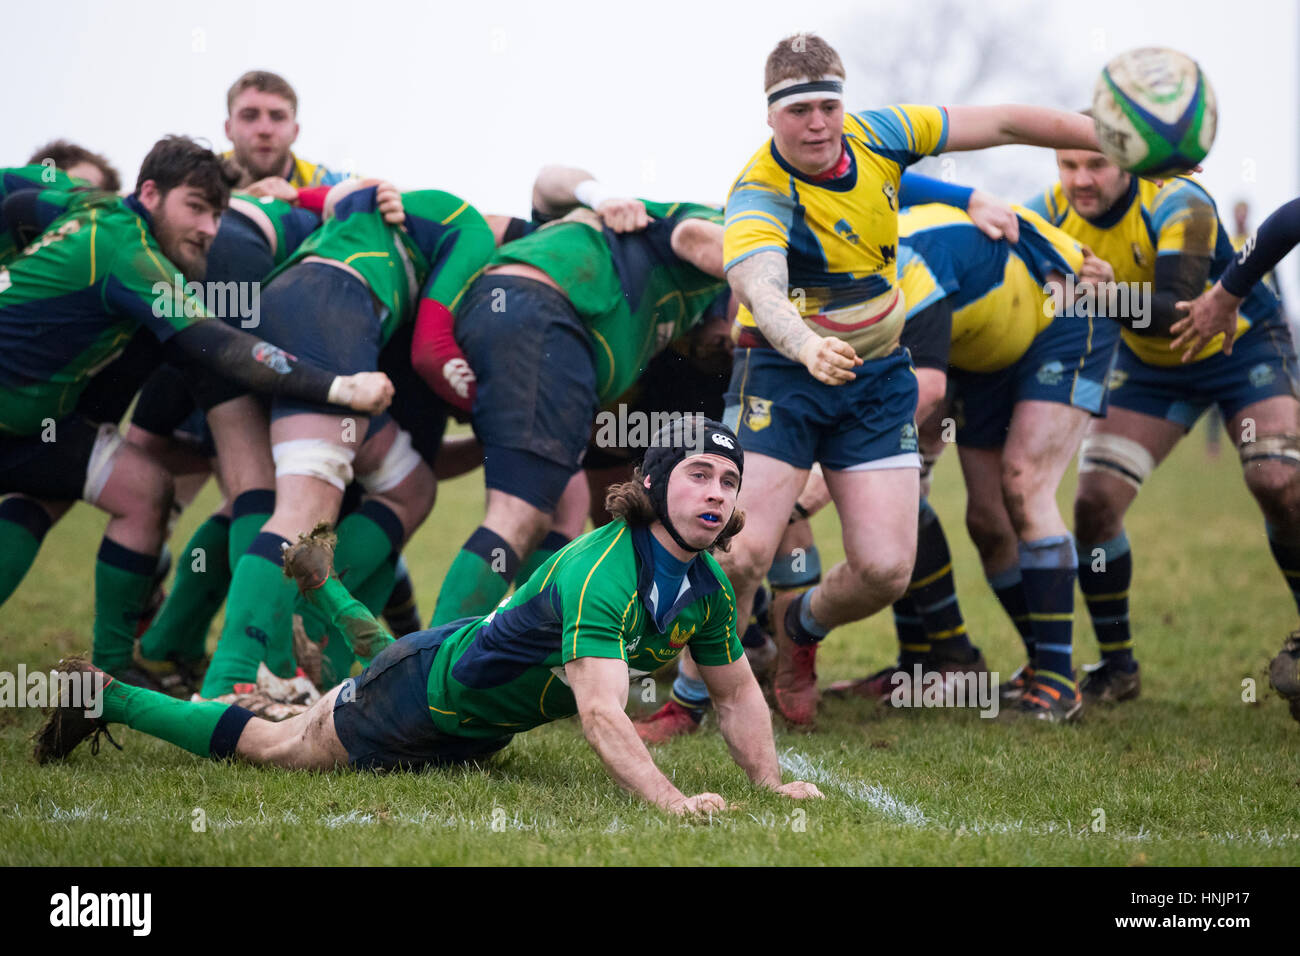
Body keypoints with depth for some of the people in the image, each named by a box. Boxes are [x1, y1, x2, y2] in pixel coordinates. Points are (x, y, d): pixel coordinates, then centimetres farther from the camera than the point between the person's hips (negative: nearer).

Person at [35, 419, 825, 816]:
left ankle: (324, 584, 61)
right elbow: (601, 713, -49)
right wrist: (668, 799, -58)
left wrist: (771, 782, -9)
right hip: (425, 690, -8)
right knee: (276, 746, 9)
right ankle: (103, 697, 24)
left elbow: (737, 692, 2)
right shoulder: (600, 572, -39)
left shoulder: (706, 586, -13)